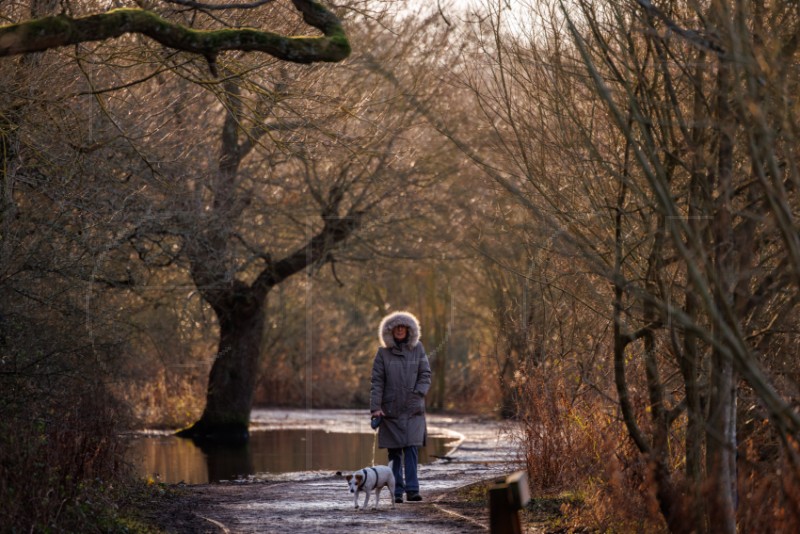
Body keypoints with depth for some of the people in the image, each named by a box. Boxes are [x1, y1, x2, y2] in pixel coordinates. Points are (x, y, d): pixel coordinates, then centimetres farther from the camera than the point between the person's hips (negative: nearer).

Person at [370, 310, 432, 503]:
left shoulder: (417, 349, 6)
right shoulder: (383, 353, 3)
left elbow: (425, 375, 5)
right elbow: (377, 381, -1)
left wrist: (418, 394, -12)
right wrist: (375, 407, -10)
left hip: (413, 410, 0)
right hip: (390, 409, 0)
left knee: (412, 449, -10)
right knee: (394, 451, 2)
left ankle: (412, 490, -13)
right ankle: (397, 492, 5)